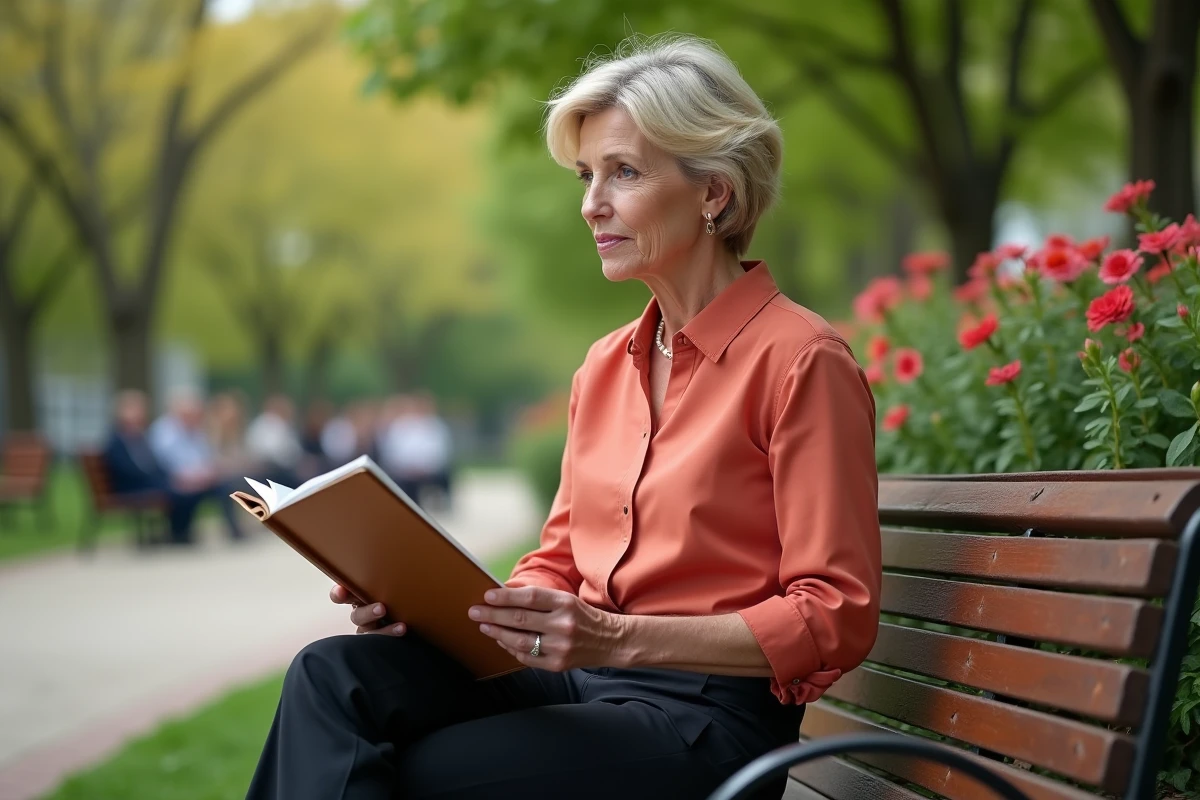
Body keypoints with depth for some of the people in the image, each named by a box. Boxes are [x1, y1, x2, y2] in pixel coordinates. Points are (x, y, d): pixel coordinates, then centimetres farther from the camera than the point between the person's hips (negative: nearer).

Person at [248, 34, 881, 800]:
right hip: (581, 681, 7)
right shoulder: (606, 365, 16)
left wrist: (617, 637, -21)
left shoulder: (800, 360, -8)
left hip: (704, 716, -7)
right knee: (335, 676, -19)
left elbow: (837, 618, -11)